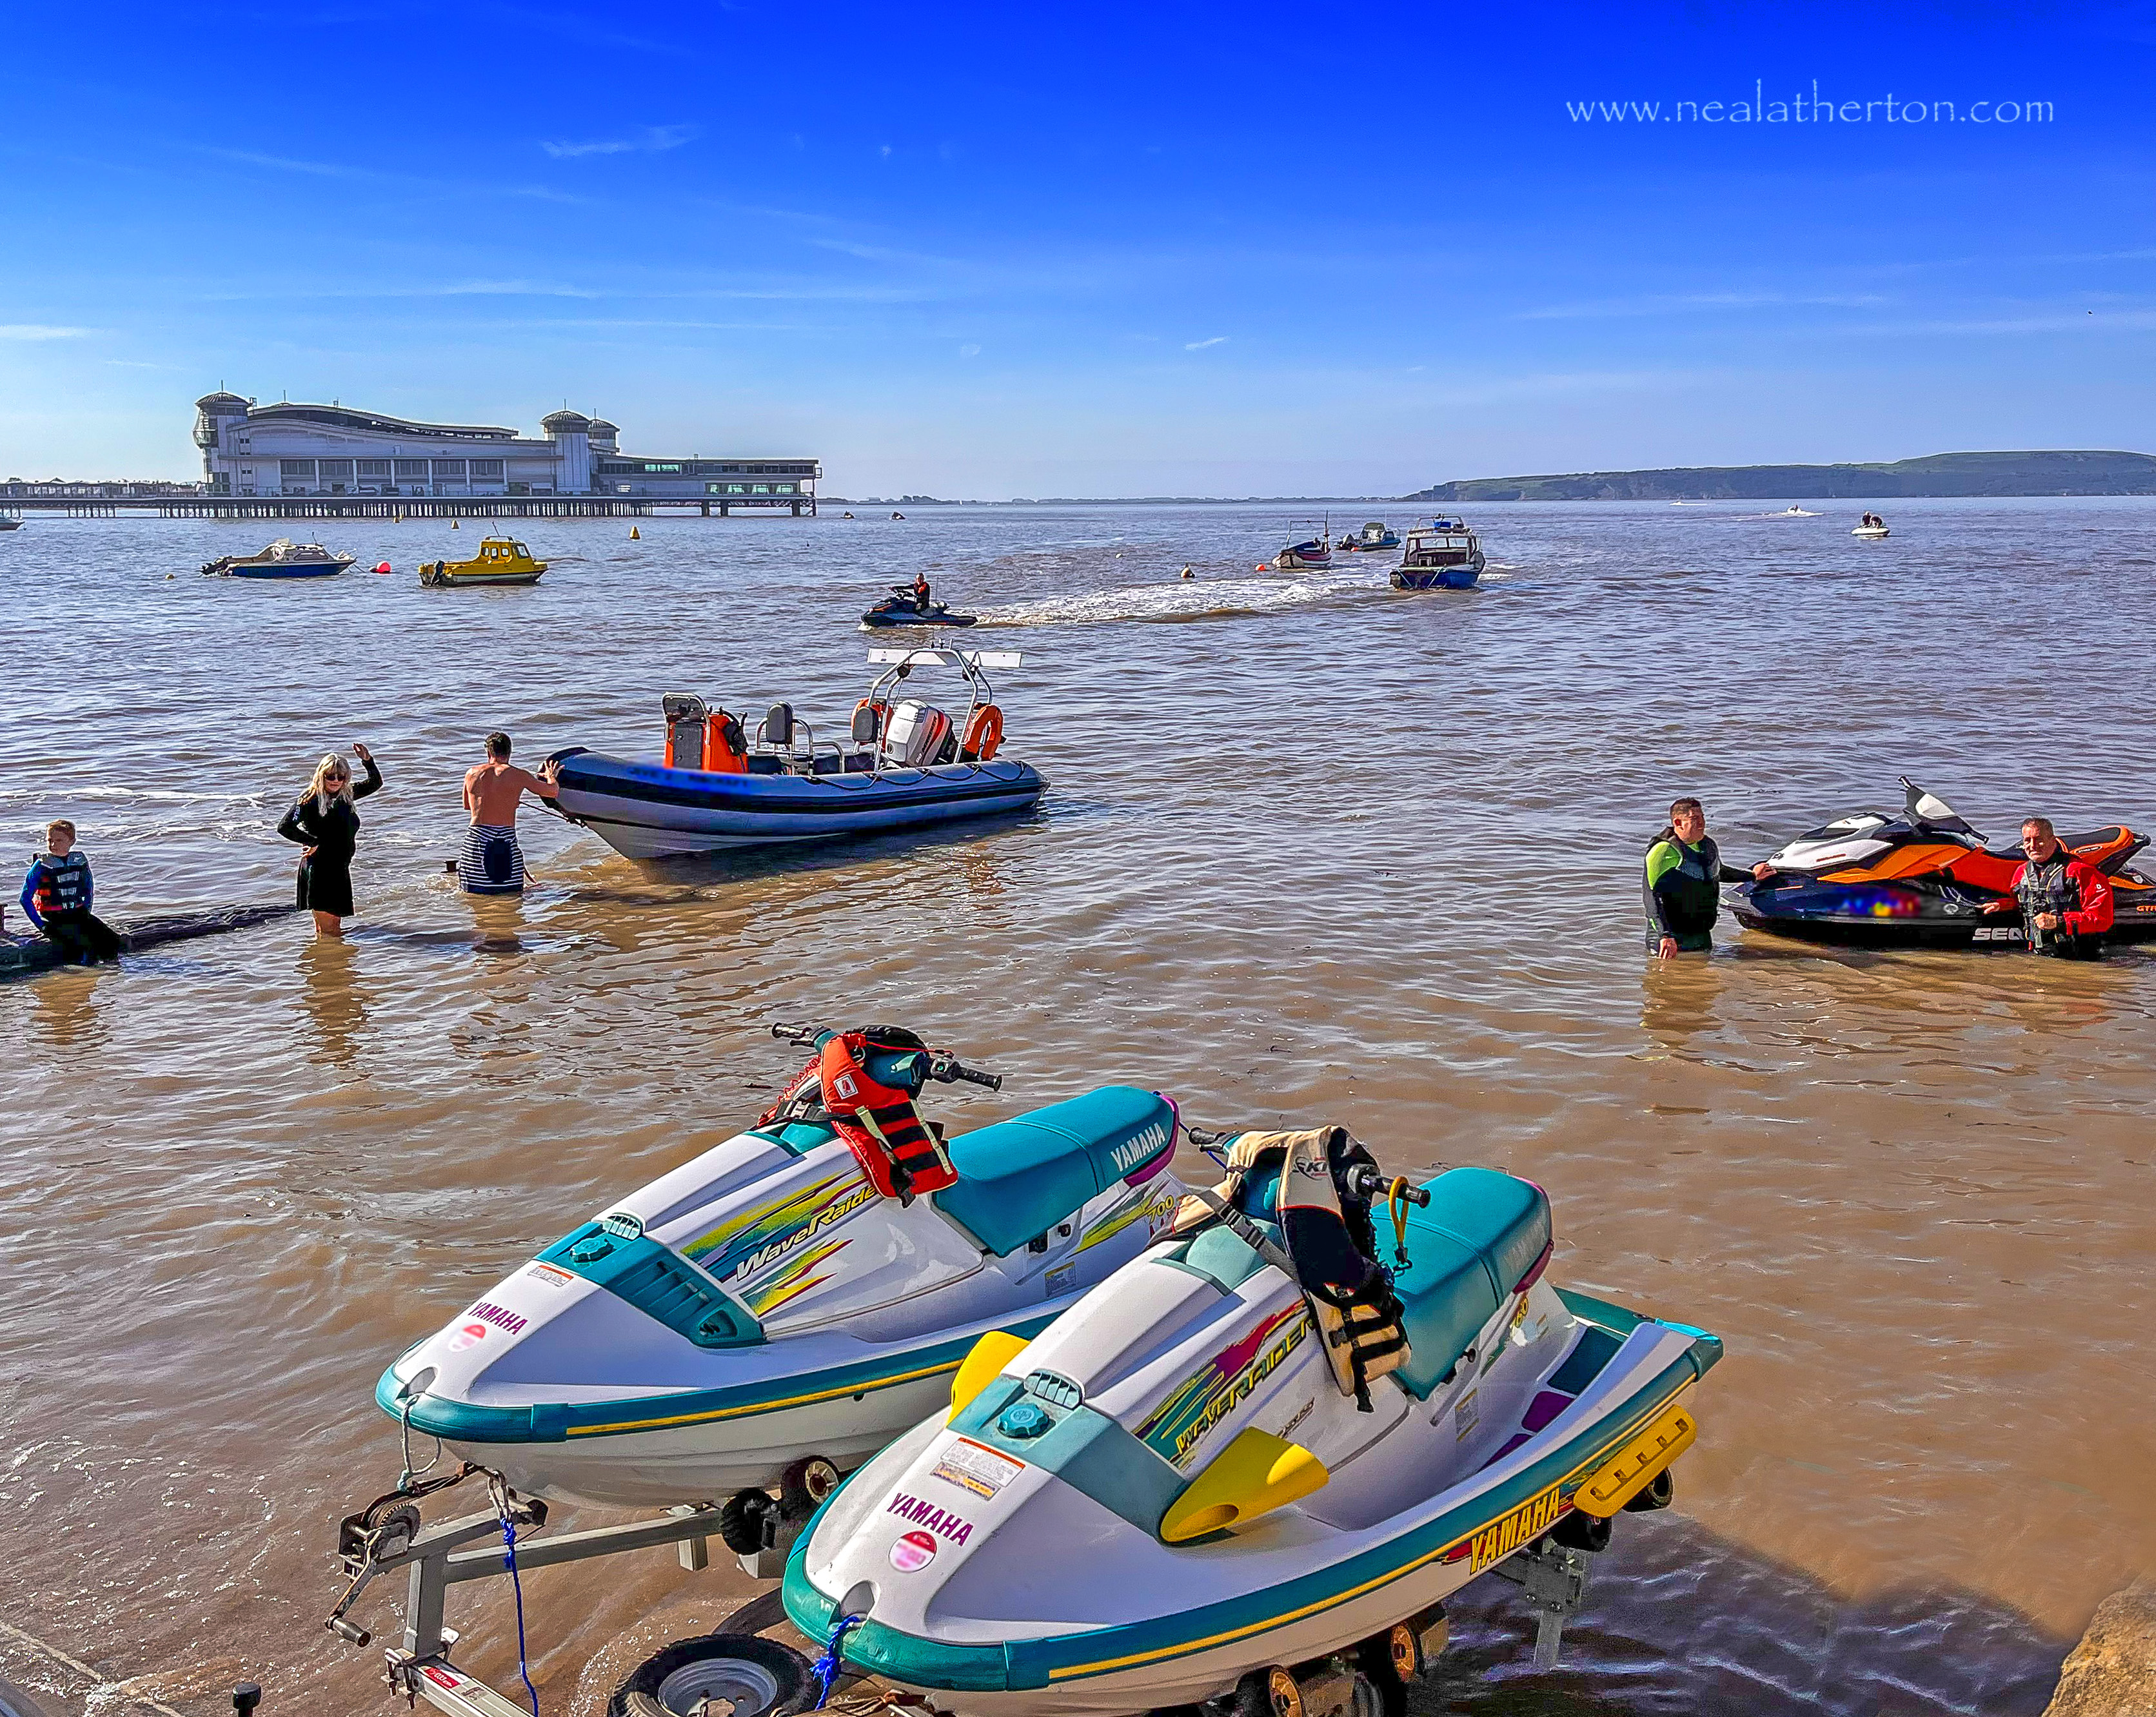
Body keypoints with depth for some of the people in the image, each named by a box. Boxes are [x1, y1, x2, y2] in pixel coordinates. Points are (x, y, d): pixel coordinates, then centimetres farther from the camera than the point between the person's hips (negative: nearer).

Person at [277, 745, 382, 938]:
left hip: (341, 869, 7)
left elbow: (375, 784, 17)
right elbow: (284, 827, -17)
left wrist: (368, 761, 0)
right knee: (327, 930, -6)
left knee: (335, 928, 15)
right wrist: (314, 842, -14)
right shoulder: (310, 800, -11)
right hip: (319, 869, -7)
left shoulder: (346, 795, 8)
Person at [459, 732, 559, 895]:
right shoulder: (519, 776, 0)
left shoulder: (472, 773, 9)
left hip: (476, 837, 2)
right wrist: (550, 777, 32)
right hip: (506, 838, -2)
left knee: (472, 893, 11)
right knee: (513, 893, 7)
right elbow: (553, 791, 10)